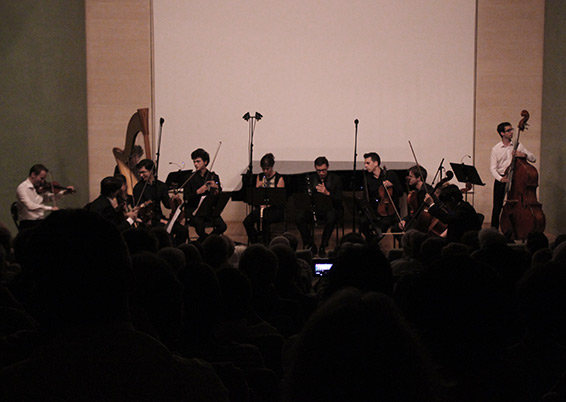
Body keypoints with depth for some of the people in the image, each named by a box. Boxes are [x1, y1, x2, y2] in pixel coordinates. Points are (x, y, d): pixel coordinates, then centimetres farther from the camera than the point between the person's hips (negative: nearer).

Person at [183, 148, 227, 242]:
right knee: (200, 227, -34)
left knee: (222, 226, -25)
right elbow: (187, 199, -5)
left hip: (210, 210, 3)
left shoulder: (214, 177, 11)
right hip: (194, 211, -3)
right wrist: (198, 192, -20)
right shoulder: (190, 178, 4)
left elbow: (220, 198, 7)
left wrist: (217, 188, -12)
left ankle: (201, 242, 1)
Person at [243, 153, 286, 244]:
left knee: (264, 221, -35)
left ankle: (266, 245, -19)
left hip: (276, 208, -5)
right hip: (262, 206, 5)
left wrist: (267, 203, -29)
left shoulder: (279, 178, -5)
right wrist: (258, 187, -10)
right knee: (247, 222, -23)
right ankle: (254, 244, -7)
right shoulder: (260, 177, 10)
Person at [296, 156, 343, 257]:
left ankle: (323, 247, -22)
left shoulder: (336, 179, 2)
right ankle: (310, 245, -14)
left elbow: (339, 201, -7)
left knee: (331, 218, -38)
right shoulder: (310, 179, 10)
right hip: (315, 208, 3)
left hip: (330, 208, -2)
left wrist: (327, 193, -24)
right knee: (299, 216, -27)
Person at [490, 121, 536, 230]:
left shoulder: (517, 146, 6)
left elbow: (533, 159, 6)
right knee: (497, 208, -1)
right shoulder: (496, 149, 2)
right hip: (501, 180, -1)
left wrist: (524, 155, -15)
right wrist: (500, 178, -21)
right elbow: (493, 168, -3)